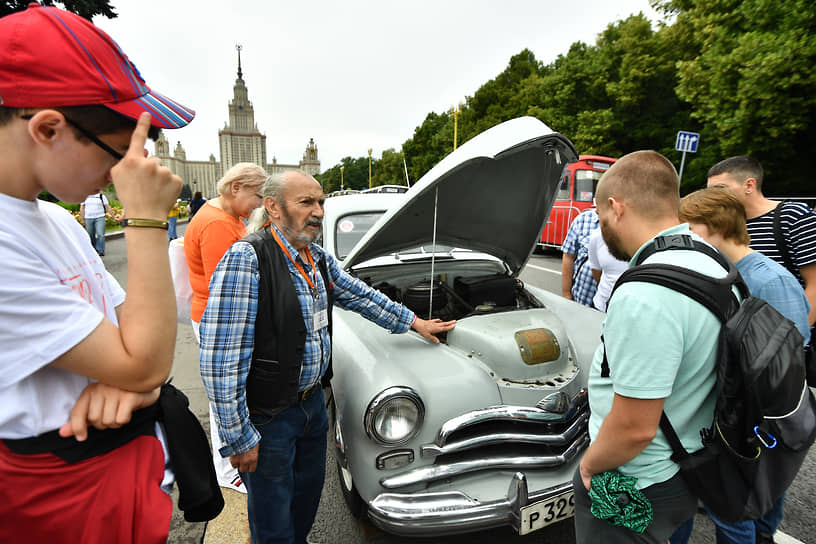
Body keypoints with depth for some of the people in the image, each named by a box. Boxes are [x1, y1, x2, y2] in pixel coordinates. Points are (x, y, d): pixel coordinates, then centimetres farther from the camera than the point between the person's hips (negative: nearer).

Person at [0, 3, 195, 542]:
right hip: (67, 500, -7)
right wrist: (148, 218, -26)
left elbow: (133, 329, 6)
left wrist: (125, 379, -16)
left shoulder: (62, 221, 3)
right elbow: (145, 365, -26)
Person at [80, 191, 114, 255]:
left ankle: (100, 251, -10)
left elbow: (108, 207, 4)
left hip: (99, 218, -2)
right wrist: (82, 219, 4)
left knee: (100, 235, -12)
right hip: (88, 218, 2)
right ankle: (94, 250, 19)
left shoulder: (102, 196, 6)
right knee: (91, 236, 6)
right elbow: (82, 208, 10)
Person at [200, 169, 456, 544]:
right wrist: (238, 438, -20)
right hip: (268, 417, -7)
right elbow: (220, 361, -24)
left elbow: (361, 296, 14)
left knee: (307, 499, 27)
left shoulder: (318, 259, 1)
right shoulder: (245, 260, -24)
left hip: (312, 401, 7)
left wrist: (415, 323, 16)